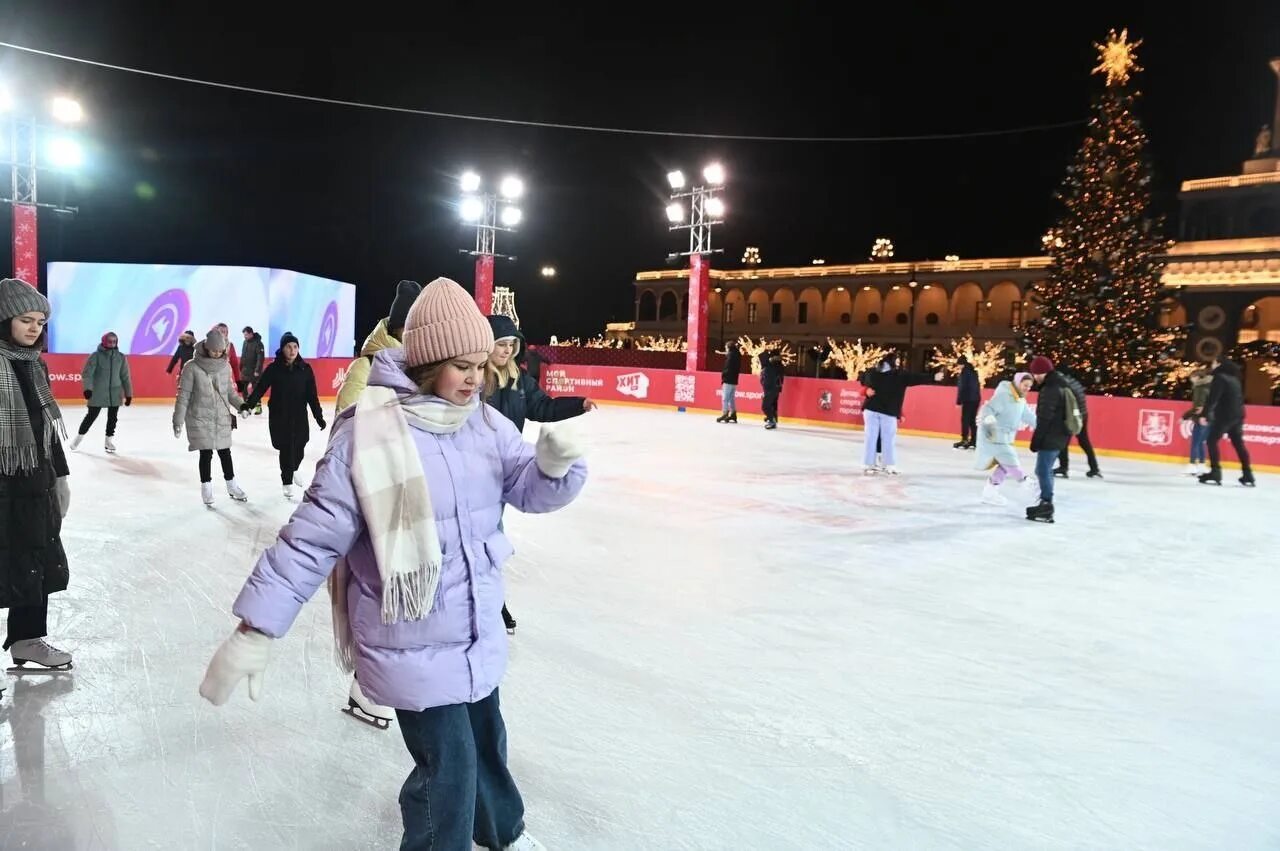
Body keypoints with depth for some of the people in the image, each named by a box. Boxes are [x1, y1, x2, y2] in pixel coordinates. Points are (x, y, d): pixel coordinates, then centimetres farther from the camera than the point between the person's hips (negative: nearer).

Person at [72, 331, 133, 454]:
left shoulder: (121, 357, 4)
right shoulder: (96, 356, -7)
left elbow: (125, 377, 9)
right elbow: (87, 373, -12)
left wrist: (128, 394, 9)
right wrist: (87, 388, -27)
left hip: (115, 393, 3)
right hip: (98, 392, -3)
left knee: (112, 417, 8)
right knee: (92, 415, 3)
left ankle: (109, 439, 23)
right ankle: (80, 436, 22)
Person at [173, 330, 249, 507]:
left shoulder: (225, 366, 0)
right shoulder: (192, 368, -11)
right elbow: (183, 396, -7)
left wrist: (242, 406, -7)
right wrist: (178, 420, -8)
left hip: (222, 418, 3)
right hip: (200, 419, -3)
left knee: (225, 452, 11)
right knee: (206, 453, 0)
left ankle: (232, 487, 26)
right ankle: (206, 488, 17)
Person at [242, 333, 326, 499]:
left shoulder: (305, 369, -2)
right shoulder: (274, 368, -5)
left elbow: (312, 395, -1)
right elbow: (260, 388, -11)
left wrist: (319, 416, -4)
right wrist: (248, 404, -27)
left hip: (299, 417, 2)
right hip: (279, 417, -2)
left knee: (299, 448, 5)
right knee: (286, 448, -1)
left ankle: (293, 470, 39)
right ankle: (287, 482, 18)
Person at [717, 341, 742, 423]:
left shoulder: (731, 355, -12)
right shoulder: (737, 355, 15)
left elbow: (728, 368, -19)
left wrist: (723, 376, -11)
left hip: (728, 379, -10)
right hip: (734, 379, 10)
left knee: (725, 398, -7)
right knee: (731, 397, 14)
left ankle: (724, 414, -9)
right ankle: (733, 414, 17)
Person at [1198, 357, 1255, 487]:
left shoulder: (1220, 377, -10)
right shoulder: (1234, 378, 17)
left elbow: (1212, 397, -19)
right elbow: (1239, 397, 23)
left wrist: (1205, 414, -24)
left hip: (1225, 415, -8)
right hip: (1237, 414, 9)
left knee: (1212, 440, -3)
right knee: (1238, 443, 13)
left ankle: (1215, 473, -11)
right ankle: (1248, 476, 14)